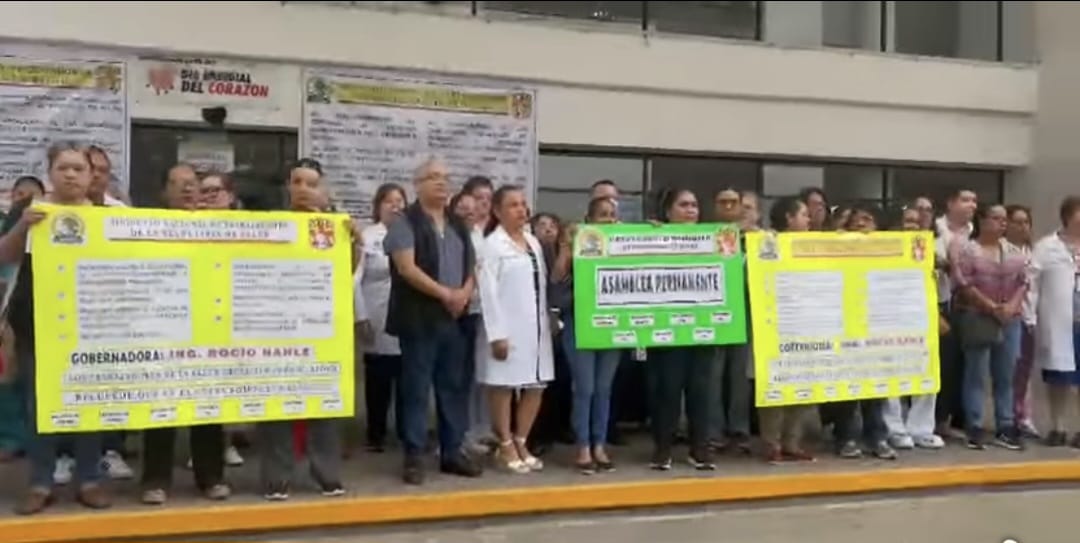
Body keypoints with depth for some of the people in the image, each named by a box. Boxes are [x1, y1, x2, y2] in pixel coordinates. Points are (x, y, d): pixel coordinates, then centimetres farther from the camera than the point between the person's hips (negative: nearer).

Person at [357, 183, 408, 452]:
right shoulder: (367, 236, 0)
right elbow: (355, 279, -3)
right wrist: (361, 317, -8)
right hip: (378, 322, -2)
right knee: (378, 381, 5)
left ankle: (406, 432, 16)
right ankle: (376, 434, 16)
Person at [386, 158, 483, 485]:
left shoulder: (458, 225, 17)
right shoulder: (405, 222, -4)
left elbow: (471, 266, 16)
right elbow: (407, 268, -14)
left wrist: (465, 292, -5)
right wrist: (445, 294, -15)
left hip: (455, 319, 6)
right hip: (419, 319, -6)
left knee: (455, 387, 9)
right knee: (417, 388, -3)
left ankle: (452, 452, 18)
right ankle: (414, 457, 4)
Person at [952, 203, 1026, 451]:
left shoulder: (1013, 251, 14)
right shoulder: (966, 249, -3)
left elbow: (1023, 282, 11)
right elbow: (964, 284, -12)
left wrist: (1011, 306, -7)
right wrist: (992, 307, -14)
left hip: (1009, 320, 5)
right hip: (977, 319, -5)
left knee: (1005, 376, 7)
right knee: (975, 375, -2)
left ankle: (1005, 428, 13)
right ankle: (974, 429, 2)